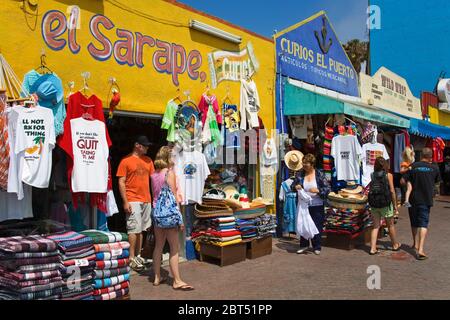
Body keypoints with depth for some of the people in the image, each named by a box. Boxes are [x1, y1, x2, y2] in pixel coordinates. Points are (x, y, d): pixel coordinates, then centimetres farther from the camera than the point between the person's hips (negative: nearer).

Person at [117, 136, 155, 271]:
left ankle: (138, 255, 21)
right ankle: (131, 258, 5)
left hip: (146, 200, 6)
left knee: (141, 229, 11)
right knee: (134, 229, -4)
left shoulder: (148, 160, 12)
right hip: (133, 200, -6)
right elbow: (121, 182, -6)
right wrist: (125, 201, -12)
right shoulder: (126, 161, -4)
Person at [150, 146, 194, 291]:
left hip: (156, 211, 8)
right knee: (175, 248, -1)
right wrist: (180, 218, -11)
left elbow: (154, 194, 13)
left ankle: (157, 277, 23)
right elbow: (174, 197, -14)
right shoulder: (170, 173, -12)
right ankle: (177, 281, 4)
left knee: (158, 246, 15)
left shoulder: (154, 174, 9)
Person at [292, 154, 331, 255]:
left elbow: (328, 189, -5)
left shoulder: (319, 174, -6)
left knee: (317, 226, 6)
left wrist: (318, 190, -22)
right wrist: (295, 187, -14)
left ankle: (317, 247, 22)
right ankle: (304, 245, 26)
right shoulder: (300, 174, 1)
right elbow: (292, 186, 9)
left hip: (317, 206, -2)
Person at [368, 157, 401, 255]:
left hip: (374, 204, 3)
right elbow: (392, 191, -6)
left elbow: (370, 190, 1)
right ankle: (395, 245, 33)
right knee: (391, 225, 16)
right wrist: (395, 205, 1)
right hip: (385, 203, -3)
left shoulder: (373, 175, 4)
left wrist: (372, 203, 8)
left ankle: (373, 248, 6)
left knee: (376, 226, 9)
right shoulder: (388, 175, -5)